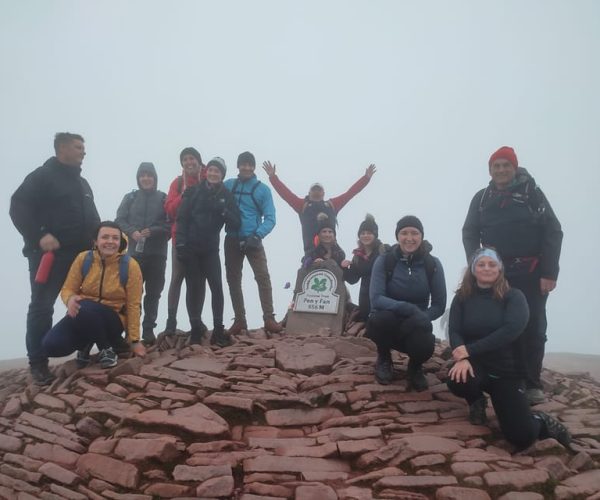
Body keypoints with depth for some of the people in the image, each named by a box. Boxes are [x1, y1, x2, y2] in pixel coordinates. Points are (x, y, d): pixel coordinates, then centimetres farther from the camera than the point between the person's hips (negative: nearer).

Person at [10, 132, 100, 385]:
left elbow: (91, 217, 25)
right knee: (42, 306, -3)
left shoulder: (82, 183, 19)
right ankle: (38, 362, 4)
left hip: (82, 254, 7)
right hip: (49, 253, -7)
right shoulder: (42, 176, -5)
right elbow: (18, 207, -13)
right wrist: (39, 237, -23)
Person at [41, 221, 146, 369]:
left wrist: (135, 340, -9)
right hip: (81, 316, 3)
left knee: (85, 308, -35)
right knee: (51, 346, -21)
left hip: (113, 321, -3)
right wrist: (70, 299, -24)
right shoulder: (83, 258, -6)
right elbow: (67, 289, 2)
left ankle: (106, 349, -11)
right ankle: (85, 345, 11)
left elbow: (133, 305, -10)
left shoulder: (130, 265, -13)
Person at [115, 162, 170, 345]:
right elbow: (119, 220, 4)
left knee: (153, 293, 4)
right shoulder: (130, 198, 9)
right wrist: (132, 232, -14)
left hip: (157, 254, 0)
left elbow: (171, 224, -2)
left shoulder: (163, 198, 4)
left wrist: (152, 231, -15)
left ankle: (148, 329, 12)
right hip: (135, 252, 1)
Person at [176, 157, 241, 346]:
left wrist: (223, 210, -17)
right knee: (194, 290, 2)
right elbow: (182, 218, -3)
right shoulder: (193, 191, 2)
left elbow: (235, 224, -1)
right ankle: (195, 331, 10)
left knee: (217, 288, -9)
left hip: (210, 249, 1)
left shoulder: (226, 196, 6)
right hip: (190, 248, -1)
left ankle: (218, 331, -4)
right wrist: (181, 244, -12)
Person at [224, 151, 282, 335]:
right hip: (232, 240, 3)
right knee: (233, 280, 7)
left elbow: (270, 218, -7)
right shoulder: (228, 185, 7)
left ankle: (269, 319, -12)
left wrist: (257, 235, -21)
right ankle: (239, 320, 17)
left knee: (263, 277, -15)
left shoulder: (262, 189, -1)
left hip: (253, 240, -3)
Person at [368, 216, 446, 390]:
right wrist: (409, 308, -35)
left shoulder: (433, 264, -7)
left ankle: (415, 367, 7)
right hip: (386, 325, 0)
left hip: (416, 328, 1)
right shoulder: (384, 261, -11)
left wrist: (421, 318, -26)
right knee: (381, 318, -35)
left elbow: (439, 305, -6)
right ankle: (384, 359, -1)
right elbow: (376, 299, -22)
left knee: (425, 345, -33)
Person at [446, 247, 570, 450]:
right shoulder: (462, 297, 3)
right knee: (458, 382, -35)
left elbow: (511, 329, -20)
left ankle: (541, 422, 20)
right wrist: (462, 358, -29)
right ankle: (477, 401, 4)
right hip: (475, 365, 2)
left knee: (521, 436, -19)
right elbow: (454, 331, -7)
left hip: (506, 371, -2)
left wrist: (470, 350, -25)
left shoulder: (513, 296, -4)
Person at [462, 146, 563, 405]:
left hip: (531, 274, -2)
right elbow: (469, 234, 5)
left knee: (532, 328, 2)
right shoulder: (481, 198, 5)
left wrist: (549, 273, -14)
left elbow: (553, 232, -7)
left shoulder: (532, 192, -3)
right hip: (496, 273, 3)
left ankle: (531, 384, 13)